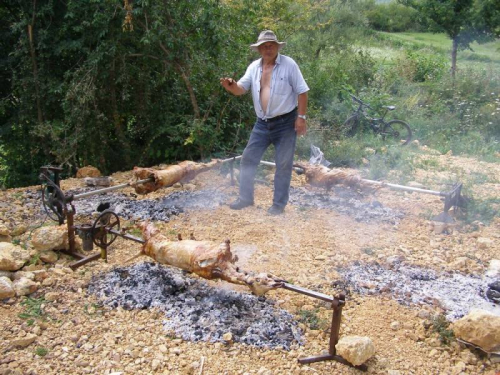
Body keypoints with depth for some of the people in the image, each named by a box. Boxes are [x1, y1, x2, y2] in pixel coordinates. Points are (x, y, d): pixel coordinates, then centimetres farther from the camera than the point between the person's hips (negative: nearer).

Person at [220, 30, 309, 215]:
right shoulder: (254, 67, 5)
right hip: (262, 123, 5)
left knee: (283, 164, 2)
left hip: (285, 122, -5)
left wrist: (301, 117, -13)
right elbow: (241, 88, -2)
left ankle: (279, 204, 13)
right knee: (248, 159, 6)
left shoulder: (289, 64, -8)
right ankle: (246, 197, 20)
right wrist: (230, 85, -26)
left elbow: (301, 91, -7)